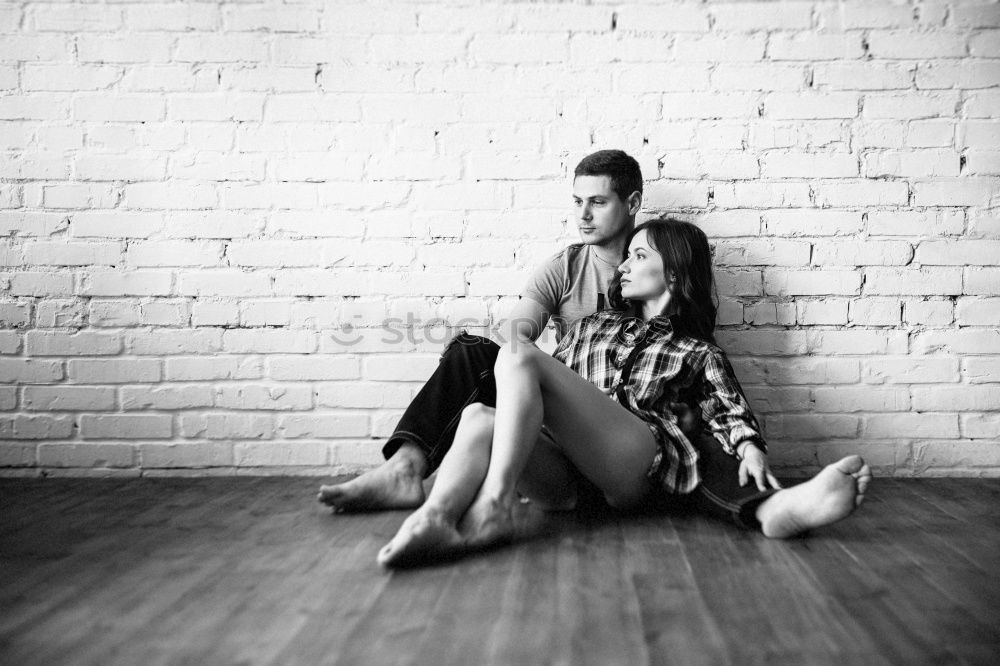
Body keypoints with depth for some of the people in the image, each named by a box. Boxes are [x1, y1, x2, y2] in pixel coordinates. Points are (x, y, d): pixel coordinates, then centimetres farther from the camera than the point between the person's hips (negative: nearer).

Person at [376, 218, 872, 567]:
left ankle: (494, 507, -36)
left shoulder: (699, 354, 23)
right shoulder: (593, 326, 35)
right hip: (564, 478, 4)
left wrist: (750, 446, -14)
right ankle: (434, 522, -54)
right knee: (479, 417, -29)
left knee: (517, 356, -23)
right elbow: (548, 395, 32)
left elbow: (728, 411, 8)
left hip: (638, 465, -4)